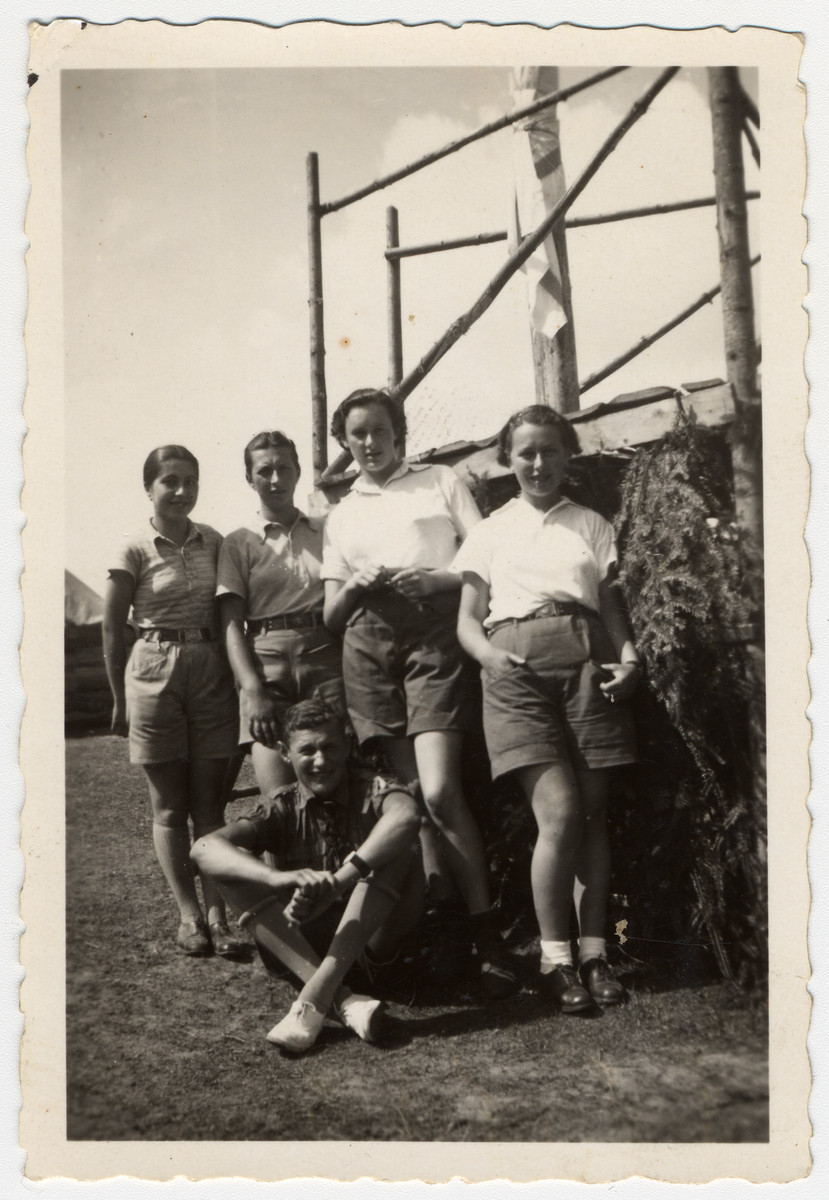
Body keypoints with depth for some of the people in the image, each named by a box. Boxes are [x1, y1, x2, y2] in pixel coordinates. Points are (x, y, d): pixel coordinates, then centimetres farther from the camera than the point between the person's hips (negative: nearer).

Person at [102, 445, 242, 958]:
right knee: (169, 804, 5)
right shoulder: (136, 551, -4)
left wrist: (236, 676, 9)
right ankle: (189, 915, 11)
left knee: (210, 801, 3)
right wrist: (120, 697, 4)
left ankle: (217, 913, 7)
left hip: (211, 672, 3)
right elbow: (113, 628, 1)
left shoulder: (213, 542, 6)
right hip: (155, 673, -3)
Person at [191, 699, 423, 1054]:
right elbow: (205, 849, -19)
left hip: (371, 937, -2)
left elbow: (406, 816, -34)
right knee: (231, 867, -17)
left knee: (395, 854, -26)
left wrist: (336, 883, -45)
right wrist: (280, 878, -39)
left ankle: (314, 997, -35)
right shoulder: (283, 808, 0)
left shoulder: (371, 790, -7)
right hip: (303, 944, 2)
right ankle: (341, 999, -33)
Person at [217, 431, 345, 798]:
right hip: (267, 664, -1)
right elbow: (232, 624, 3)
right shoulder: (238, 543, 13)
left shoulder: (326, 531, 19)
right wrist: (253, 690, -10)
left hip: (327, 657, 1)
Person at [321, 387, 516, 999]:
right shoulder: (342, 515, 25)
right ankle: (437, 917, 7)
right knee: (411, 792, -1)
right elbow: (331, 614, 22)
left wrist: (436, 579, -11)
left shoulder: (441, 482, 15)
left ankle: (489, 941, -10)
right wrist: (354, 586, 0)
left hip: (432, 632, -4)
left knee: (439, 791, -17)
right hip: (368, 643, 4)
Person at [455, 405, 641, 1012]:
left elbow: (612, 602, 14)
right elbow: (468, 620, 12)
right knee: (560, 813, -12)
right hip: (517, 664, -2)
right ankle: (556, 958, 0)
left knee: (593, 811, 0)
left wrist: (629, 655, -6)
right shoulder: (492, 531, 16)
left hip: (586, 659, 2)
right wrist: (491, 656, -9)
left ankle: (594, 954, 10)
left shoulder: (591, 525, 18)